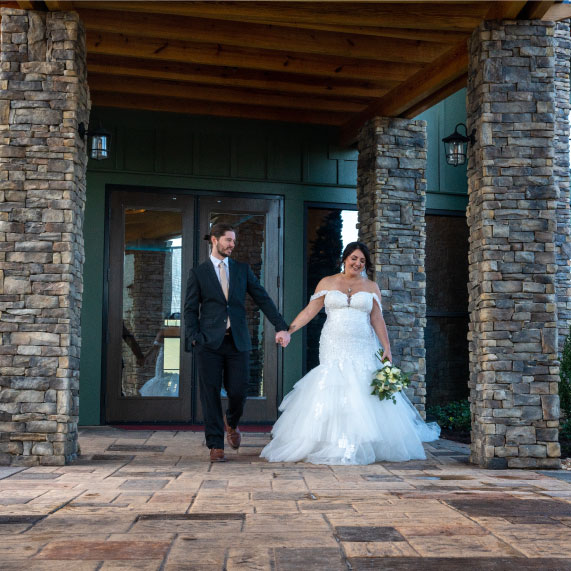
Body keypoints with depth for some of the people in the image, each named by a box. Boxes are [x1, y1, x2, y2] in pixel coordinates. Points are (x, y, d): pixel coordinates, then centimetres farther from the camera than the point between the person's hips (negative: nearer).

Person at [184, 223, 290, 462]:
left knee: (238, 392, -1)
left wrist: (281, 327, -4)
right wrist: (193, 339, -9)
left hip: (238, 341, 2)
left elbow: (263, 299, 7)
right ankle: (216, 445, 10)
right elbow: (190, 309, 5)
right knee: (210, 395, -1)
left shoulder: (242, 270, 12)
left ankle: (231, 423, 33)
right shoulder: (198, 273, 7)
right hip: (209, 343, -2)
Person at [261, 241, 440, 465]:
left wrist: (387, 348, -3)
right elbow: (310, 311, 4)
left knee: (363, 394, -6)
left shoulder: (371, 287, 10)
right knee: (333, 393, -7)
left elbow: (377, 320, 6)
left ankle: (361, 446, 7)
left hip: (362, 349, 1)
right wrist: (288, 330, -7)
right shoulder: (327, 283, 8)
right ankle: (334, 447, 2)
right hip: (334, 348, 0)